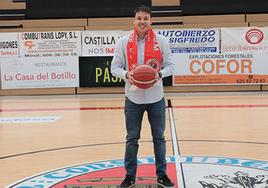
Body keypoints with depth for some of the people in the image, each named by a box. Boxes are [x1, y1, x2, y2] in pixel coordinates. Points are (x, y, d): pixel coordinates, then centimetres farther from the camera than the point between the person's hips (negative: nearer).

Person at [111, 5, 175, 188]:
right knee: (132, 139, 9)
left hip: (156, 97, 0)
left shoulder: (161, 41, -2)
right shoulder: (124, 42, -2)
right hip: (133, 97, 0)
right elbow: (115, 67, 1)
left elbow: (170, 66, 2)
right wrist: (127, 74, -19)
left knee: (159, 138, 11)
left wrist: (159, 73, -19)